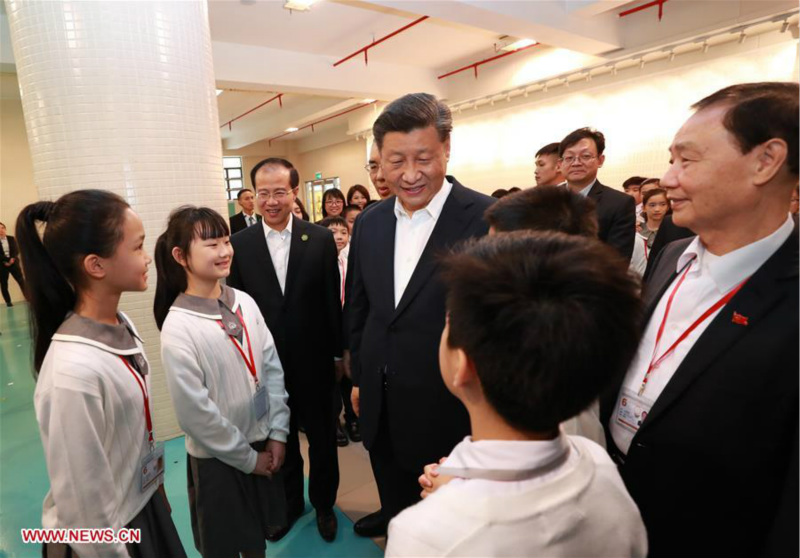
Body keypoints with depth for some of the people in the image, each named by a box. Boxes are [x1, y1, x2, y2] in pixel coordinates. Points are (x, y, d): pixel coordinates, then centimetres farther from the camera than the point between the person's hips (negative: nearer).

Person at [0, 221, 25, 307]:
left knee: (21, 281, -5)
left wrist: (12, 258, -15)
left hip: (13, 262, 1)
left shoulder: (11, 239, 8)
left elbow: (16, 250, 0)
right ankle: (8, 302, 10)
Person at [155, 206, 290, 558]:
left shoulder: (245, 303, -6)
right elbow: (194, 413, -17)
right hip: (217, 458, -4)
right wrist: (247, 458, -10)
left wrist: (277, 434, -4)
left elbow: (273, 368, -1)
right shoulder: (178, 328, -20)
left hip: (263, 444, 4)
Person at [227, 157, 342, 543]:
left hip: (314, 362, -1)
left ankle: (323, 503, 42)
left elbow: (332, 302, -3)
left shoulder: (320, 239, -8)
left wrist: (338, 353, 1)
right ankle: (290, 502, 45)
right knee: (279, 439, 20)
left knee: (322, 438, 17)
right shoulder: (239, 244, -5)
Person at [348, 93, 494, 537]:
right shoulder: (369, 223, 1)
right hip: (380, 406, 5)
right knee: (395, 503, 30)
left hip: (448, 409, -5)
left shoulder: (489, 220, -18)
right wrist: (360, 378, 14)